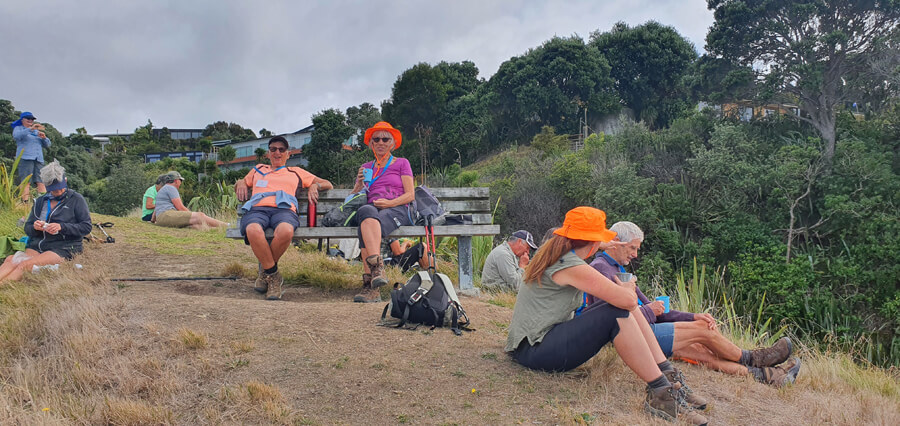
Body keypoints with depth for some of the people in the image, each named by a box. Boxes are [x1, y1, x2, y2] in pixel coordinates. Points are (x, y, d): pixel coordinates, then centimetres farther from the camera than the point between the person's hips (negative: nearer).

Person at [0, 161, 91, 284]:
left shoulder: (76, 199, 4)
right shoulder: (40, 201, 19)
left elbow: (86, 227, -4)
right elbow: (27, 229, 19)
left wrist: (61, 227, -17)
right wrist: (34, 227, -6)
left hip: (63, 248, -5)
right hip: (36, 246, 5)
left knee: (26, 265, -30)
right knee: (11, 261, -26)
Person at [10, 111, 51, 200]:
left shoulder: (36, 131, 27)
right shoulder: (18, 128, 12)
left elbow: (47, 144, 20)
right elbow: (16, 136, -12)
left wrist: (44, 137, -2)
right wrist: (30, 129, -23)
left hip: (38, 159, 5)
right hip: (25, 158, -5)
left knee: (41, 182, -7)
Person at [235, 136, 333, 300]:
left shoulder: (296, 172, 37)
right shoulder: (258, 170, 41)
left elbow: (328, 184, 37)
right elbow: (241, 184, 49)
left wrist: (314, 185, 15)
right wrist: (240, 183, 24)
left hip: (284, 208, -1)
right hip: (257, 208, 1)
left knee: (285, 231, -42)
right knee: (253, 230, -41)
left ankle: (266, 271, -15)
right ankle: (274, 276, -23)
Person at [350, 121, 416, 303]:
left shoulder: (401, 163, 19)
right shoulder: (365, 168, 29)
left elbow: (410, 195, 8)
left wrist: (390, 203, -9)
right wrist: (359, 182, 5)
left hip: (398, 209, -2)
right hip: (372, 208, 2)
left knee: (366, 226, -37)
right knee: (366, 211, -39)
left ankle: (370, 283, -51)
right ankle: (377, 267, -54)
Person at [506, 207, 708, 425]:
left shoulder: (550, 250, 10)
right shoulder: (572, 267, -19)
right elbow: (628, 300, -23)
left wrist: (602, 245, 53)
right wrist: (628, 289, 0)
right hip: (534, 351, -10)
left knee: (625, 306, 6)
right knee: (618, 313, -21)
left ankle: (669, 375, 2)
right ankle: (660, 393, -15)